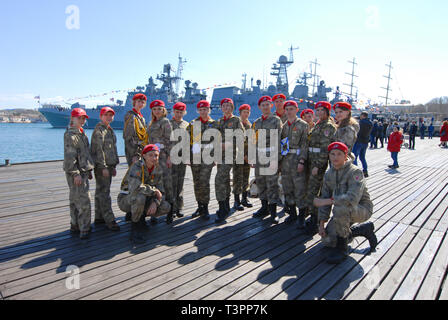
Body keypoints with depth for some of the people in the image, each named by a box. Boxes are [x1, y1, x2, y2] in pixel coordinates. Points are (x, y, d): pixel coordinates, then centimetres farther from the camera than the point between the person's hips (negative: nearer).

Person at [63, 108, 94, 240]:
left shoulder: (82, 134, 18)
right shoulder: (70, 135, -12)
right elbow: (69, 156, -18)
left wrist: (88, 171, 21)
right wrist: (75, 173, -21)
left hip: (83, 171, 10)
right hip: (75, 172, -10)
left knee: (75, 200, 16)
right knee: (83, 200, -9)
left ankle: (75, 226, 25)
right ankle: (84, 230, -3)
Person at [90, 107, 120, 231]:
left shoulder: (109, 130, 18)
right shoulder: (99, 130, -11)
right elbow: (98, 150, -17)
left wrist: (113, 166, 21)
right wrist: (103, 167, -20)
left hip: (109, 165, 9)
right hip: (101, 166, -9)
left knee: (100, 192, 14)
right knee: (104, 193, -7)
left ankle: (99, 217, 22)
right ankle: (109, 220, -5)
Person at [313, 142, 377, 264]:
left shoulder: (355, 172, -21)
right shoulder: (329, 174, 0)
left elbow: (352, 198, -37)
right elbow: (325, 198, 0)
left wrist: (326, 201, -33)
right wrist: (321, 224, -7)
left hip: (362, 209, -7)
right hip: (344, 213, 7)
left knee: (339, 207, -38)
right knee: (327, 240, -1)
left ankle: (342, 249, -18)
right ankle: (364, 229, 19)